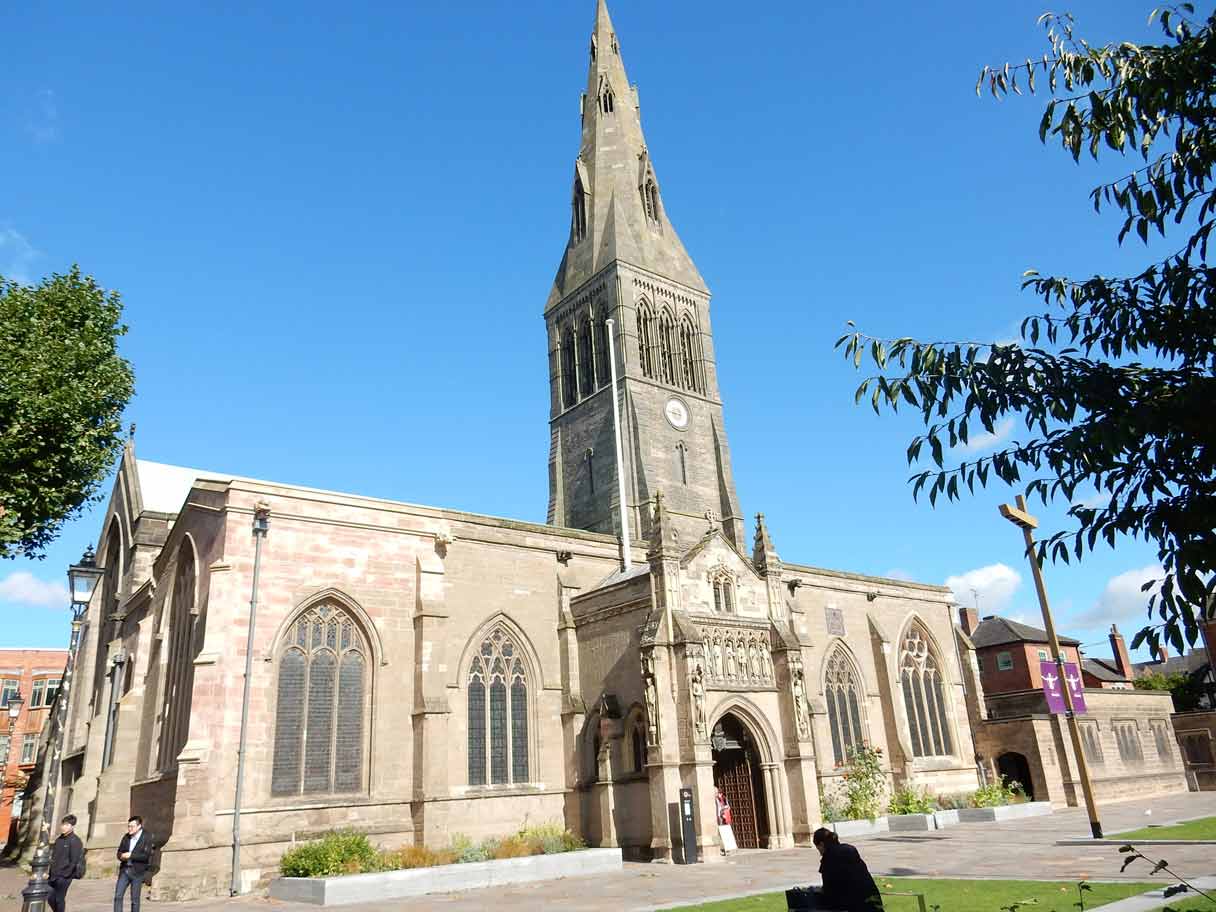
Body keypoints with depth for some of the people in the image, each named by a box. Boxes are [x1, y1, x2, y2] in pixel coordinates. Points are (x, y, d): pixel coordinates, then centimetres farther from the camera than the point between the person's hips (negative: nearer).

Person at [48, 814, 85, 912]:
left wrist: (65, 875, -15)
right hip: (54, 875, 7)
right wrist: (51, 872, 11)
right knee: (50, 897, 9)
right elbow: (53, 857, 18)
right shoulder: (59, 839, 13)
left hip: (64, 876, -7)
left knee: (59, 899, -2)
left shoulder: (75, 841, -10)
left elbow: (74, 861, -14)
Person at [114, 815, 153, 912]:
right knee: (118, 896, -3)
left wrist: (131, 855, -21)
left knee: (134, 899, 2)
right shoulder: (126, 837, 8)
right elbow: (119, 852, 12)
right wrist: (122, 856, -11)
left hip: (137, 872, -5)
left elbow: (146, 856, -16)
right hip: (124, 870, 5)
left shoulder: (147, 838, -8)